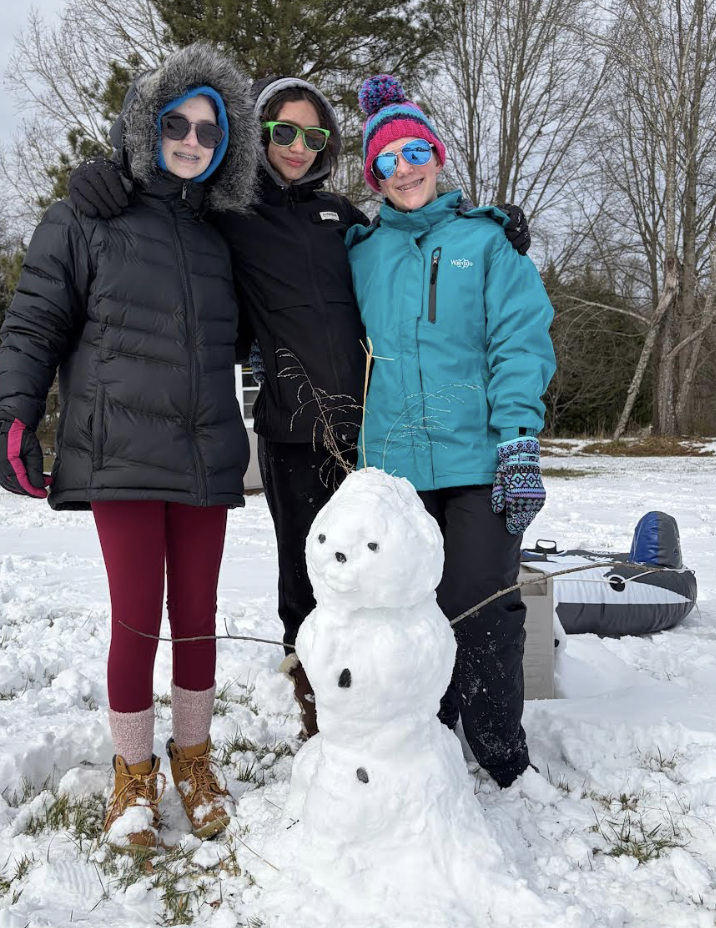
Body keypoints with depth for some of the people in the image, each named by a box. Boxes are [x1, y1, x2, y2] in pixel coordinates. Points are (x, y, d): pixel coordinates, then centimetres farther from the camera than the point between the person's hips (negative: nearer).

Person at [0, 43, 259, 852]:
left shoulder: (217, 234, 15)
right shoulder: (86, 220, 3)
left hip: (206, 458, 4)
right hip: (121, 457, -4)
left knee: (196, 615, 10)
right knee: (137, 620, -1)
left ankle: (192, 762, 29)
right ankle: (134, 775, 21)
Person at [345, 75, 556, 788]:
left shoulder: (486, 238, 5)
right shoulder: (361, 251, 14)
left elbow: (521, 340, -3)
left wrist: (519, 441, -13)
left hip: (478, 460, -2)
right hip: (394, 461, 3)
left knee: (481, 611, 0)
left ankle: (503, 758, 19)